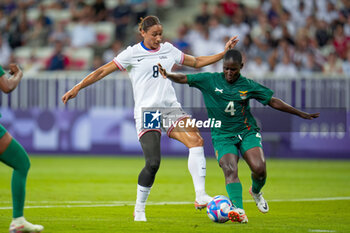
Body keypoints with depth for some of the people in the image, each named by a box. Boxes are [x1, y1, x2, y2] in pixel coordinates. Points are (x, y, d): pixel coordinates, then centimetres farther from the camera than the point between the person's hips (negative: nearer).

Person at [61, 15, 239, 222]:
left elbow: (197, 62, 23)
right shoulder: (132, 54, 1)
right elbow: (103, 71, 1)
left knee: (196, 141, -21)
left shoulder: (168, 50, 13)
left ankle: (200, 197, -21)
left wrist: (224, 52, 16)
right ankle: (139, 209, 5)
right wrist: (77, 88, -5)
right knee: (153, 163, -15)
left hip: (171, 108, 4)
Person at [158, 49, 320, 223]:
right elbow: (184, 79, -2)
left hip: (247, 132, 1)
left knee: (259, 168, -20)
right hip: (222, 136, -1)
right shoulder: (210, 81, 0)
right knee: (230, 170, -25)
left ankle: (256, 192, 16)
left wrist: (301, 114, 8)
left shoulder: (248, 85, 2)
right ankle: (239, 211, -37)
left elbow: (273, 102, 8)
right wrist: (168, 75, -24)